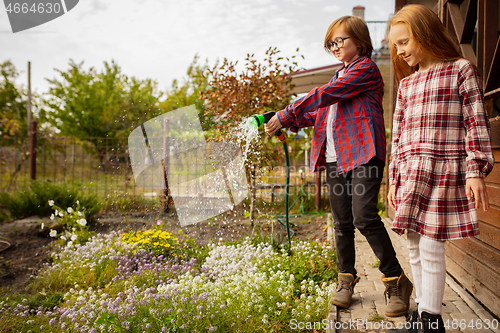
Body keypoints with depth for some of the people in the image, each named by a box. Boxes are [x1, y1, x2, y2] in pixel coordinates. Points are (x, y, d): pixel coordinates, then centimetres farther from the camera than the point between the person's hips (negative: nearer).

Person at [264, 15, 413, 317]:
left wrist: (284, 115, -12)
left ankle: (396, 281, -3)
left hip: (363, 153, -8)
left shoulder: (366, 68, -1)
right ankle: (347, 279, 22)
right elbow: (320, 112, 23)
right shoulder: (340, 76, 28)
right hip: (337, 157, 8)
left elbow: (323, 96, -11)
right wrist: (288, 123, 8)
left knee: (364, 216, -17)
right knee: (342, 223, 9)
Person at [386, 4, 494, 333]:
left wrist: (475, 171, -11)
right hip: (411, 174, 6)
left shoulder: (461, 70, 2)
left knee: (431, 248, -7)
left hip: (444, 172, -6)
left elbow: (476, 123, -3)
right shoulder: (406, 84, 17)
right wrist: (394, 179, 13)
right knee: (415, 248, 10)